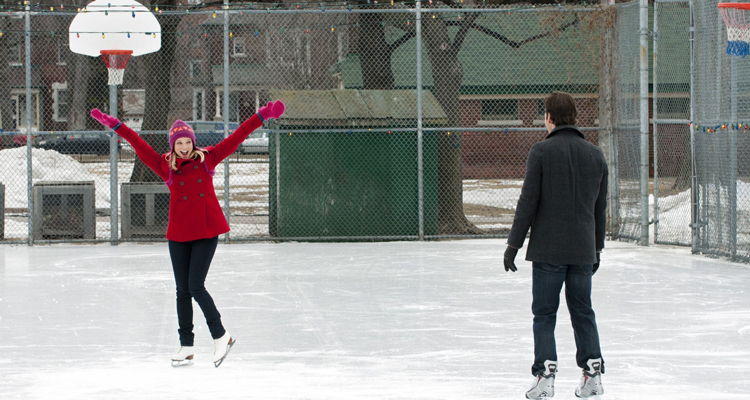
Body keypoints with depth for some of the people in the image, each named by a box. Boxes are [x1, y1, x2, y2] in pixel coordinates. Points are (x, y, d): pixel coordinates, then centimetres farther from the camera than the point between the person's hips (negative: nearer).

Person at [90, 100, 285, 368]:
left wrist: (262, 116, -7)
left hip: (206, 233, -2)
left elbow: (236, 138, -2)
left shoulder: (207, 159, 1)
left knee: (196, 287, -11)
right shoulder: (166, 165, 2)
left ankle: (220, 336, 5)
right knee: (183, 291, 6)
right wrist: (116, 126, -7)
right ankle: (186, 346, 13)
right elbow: (140, 146, -1)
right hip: (178, 235, 3)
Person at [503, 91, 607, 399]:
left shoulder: (542, 151, -8)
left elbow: (528, 202, -10)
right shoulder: (595, 155, 8)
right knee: (583, 311, 13)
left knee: (544, 313, 1)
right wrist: (597, 247, 24)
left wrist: (514, 244, -4)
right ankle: (593, 375, 12)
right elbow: (600, 207, 14)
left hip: (548, 250, -4)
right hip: (583, 250, 4)